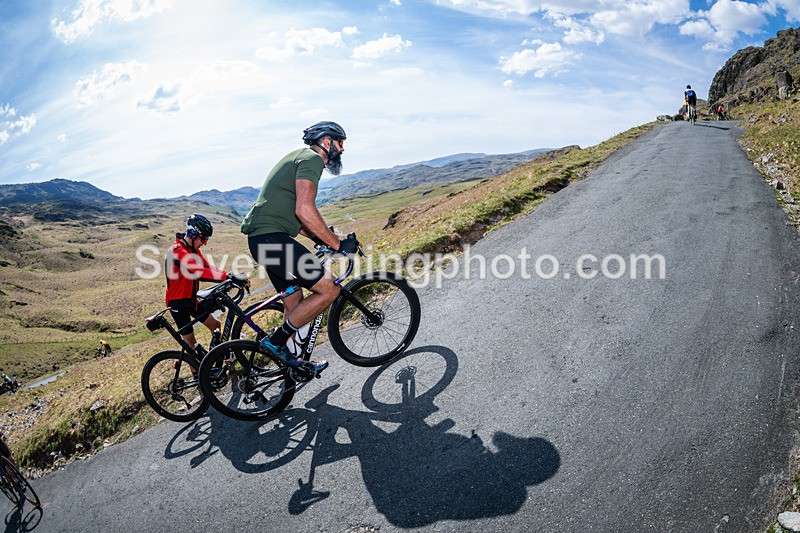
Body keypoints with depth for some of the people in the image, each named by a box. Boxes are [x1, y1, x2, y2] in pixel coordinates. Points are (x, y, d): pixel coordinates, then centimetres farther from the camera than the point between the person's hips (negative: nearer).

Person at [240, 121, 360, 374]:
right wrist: (338, 244, -17)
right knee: (329, 290, -11)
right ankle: (276, 341, -3)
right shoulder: (312, 158, -8)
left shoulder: (299, 158, 26)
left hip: (263, 239, 11)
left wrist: (317, 237, 22)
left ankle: (288, 358, 27)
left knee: (295, 304, 17)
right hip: (272, 238, -11)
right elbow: (305, 210, -23)